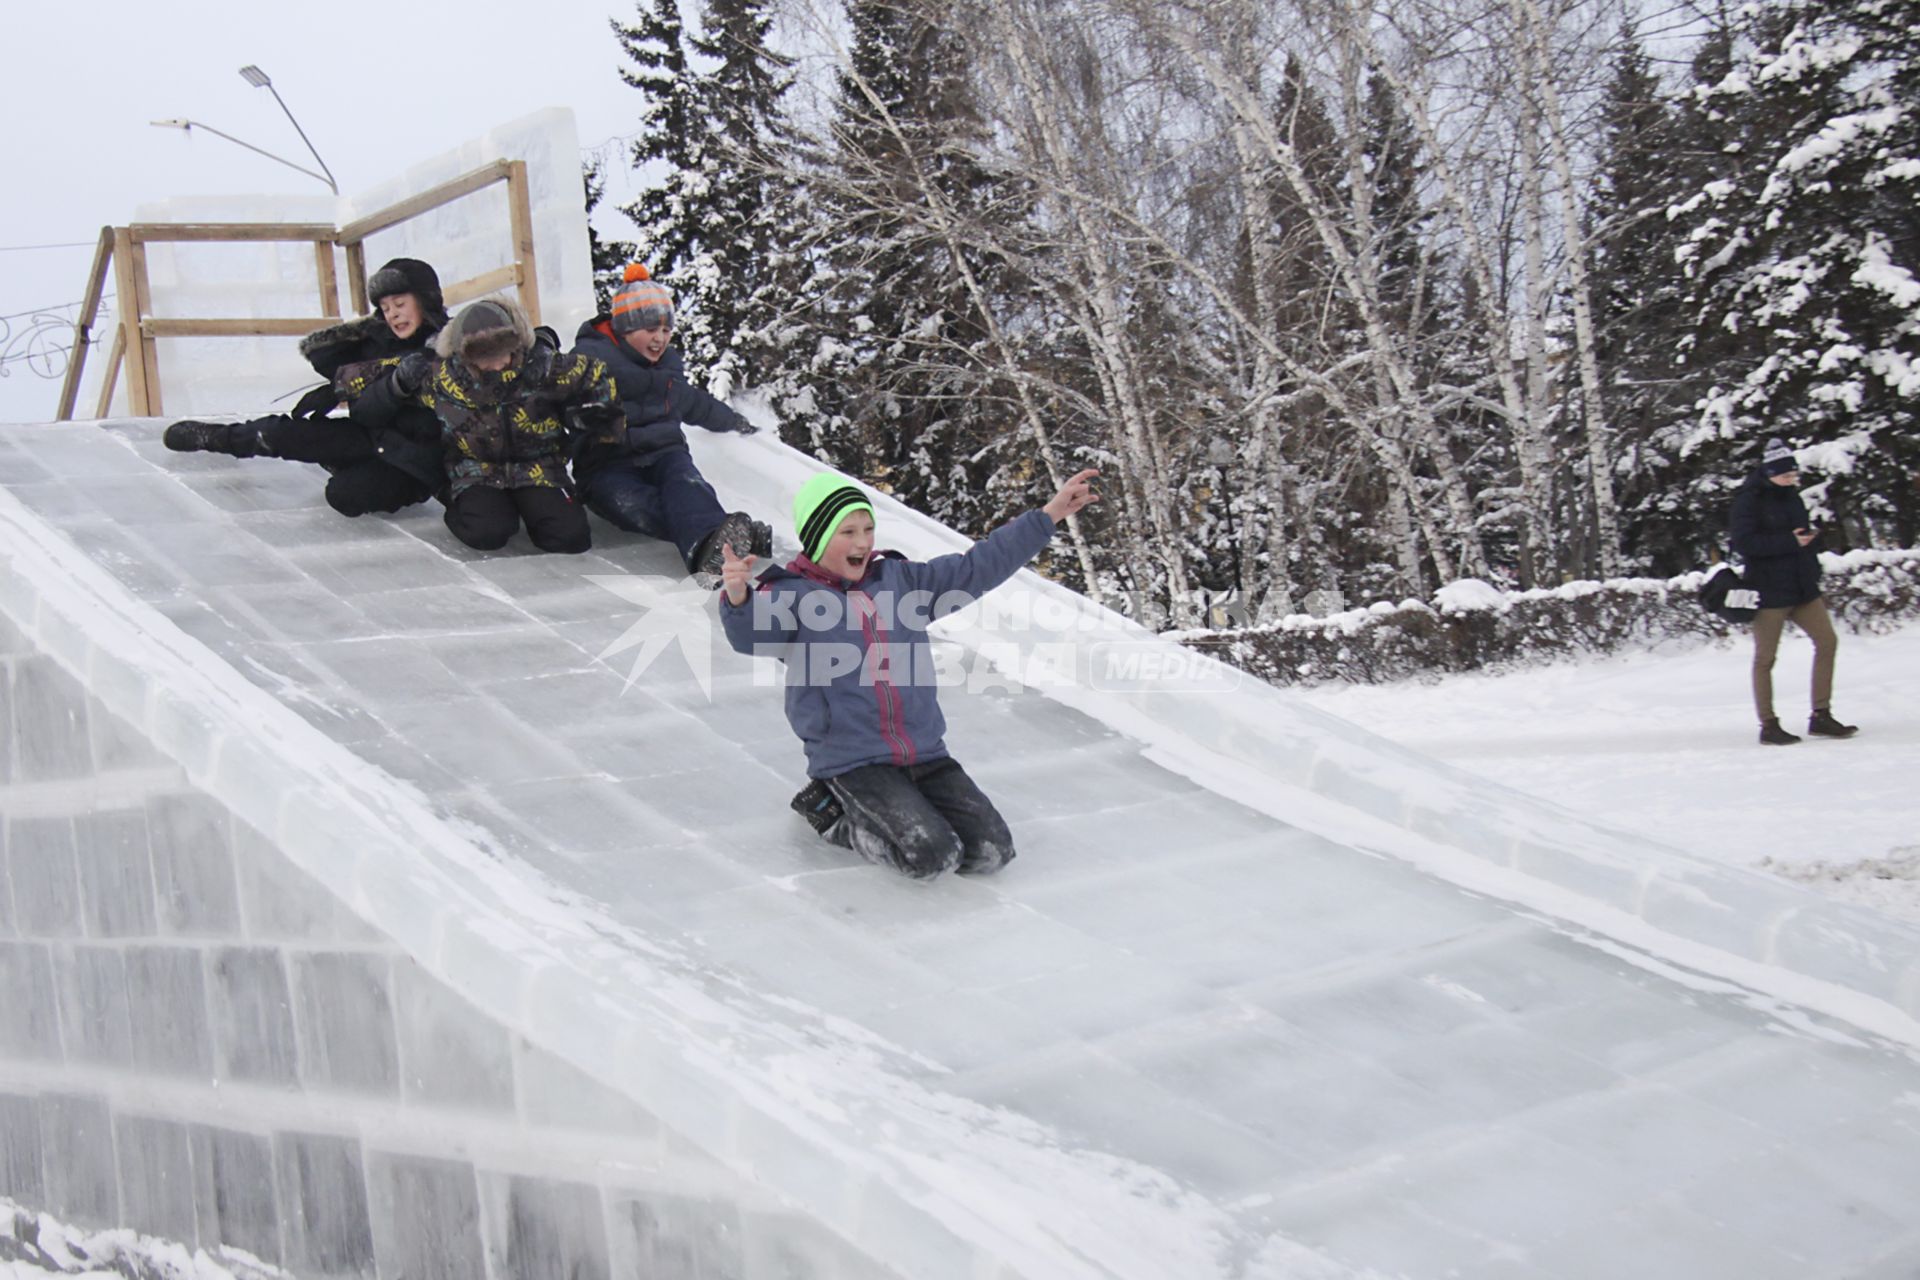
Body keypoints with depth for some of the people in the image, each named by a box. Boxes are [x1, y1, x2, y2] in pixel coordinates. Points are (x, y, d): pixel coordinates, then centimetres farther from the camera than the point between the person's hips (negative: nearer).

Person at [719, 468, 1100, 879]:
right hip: (852, 763, -6)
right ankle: (834, 817, 6)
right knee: (933, 856, -22)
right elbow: (751, 633, -25)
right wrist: (738, 599, -49)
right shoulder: (791, 595, -5)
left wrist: (1049, 515, 8)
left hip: (925, 752, 6)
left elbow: (978, 567, 11)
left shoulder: (902, 579, 10)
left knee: (992, 852, -5)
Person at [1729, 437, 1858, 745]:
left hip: (1801, 588, 8)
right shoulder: (1749, 500, -11)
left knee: (1827, 641, 4)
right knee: (1765, 657, 0)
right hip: (1769, 590, -8)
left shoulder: (1791, 496, 11)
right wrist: (1790, 542, -23)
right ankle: (1768, 726, 9)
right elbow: (1743, 543, -22)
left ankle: (1821, 716, 12)